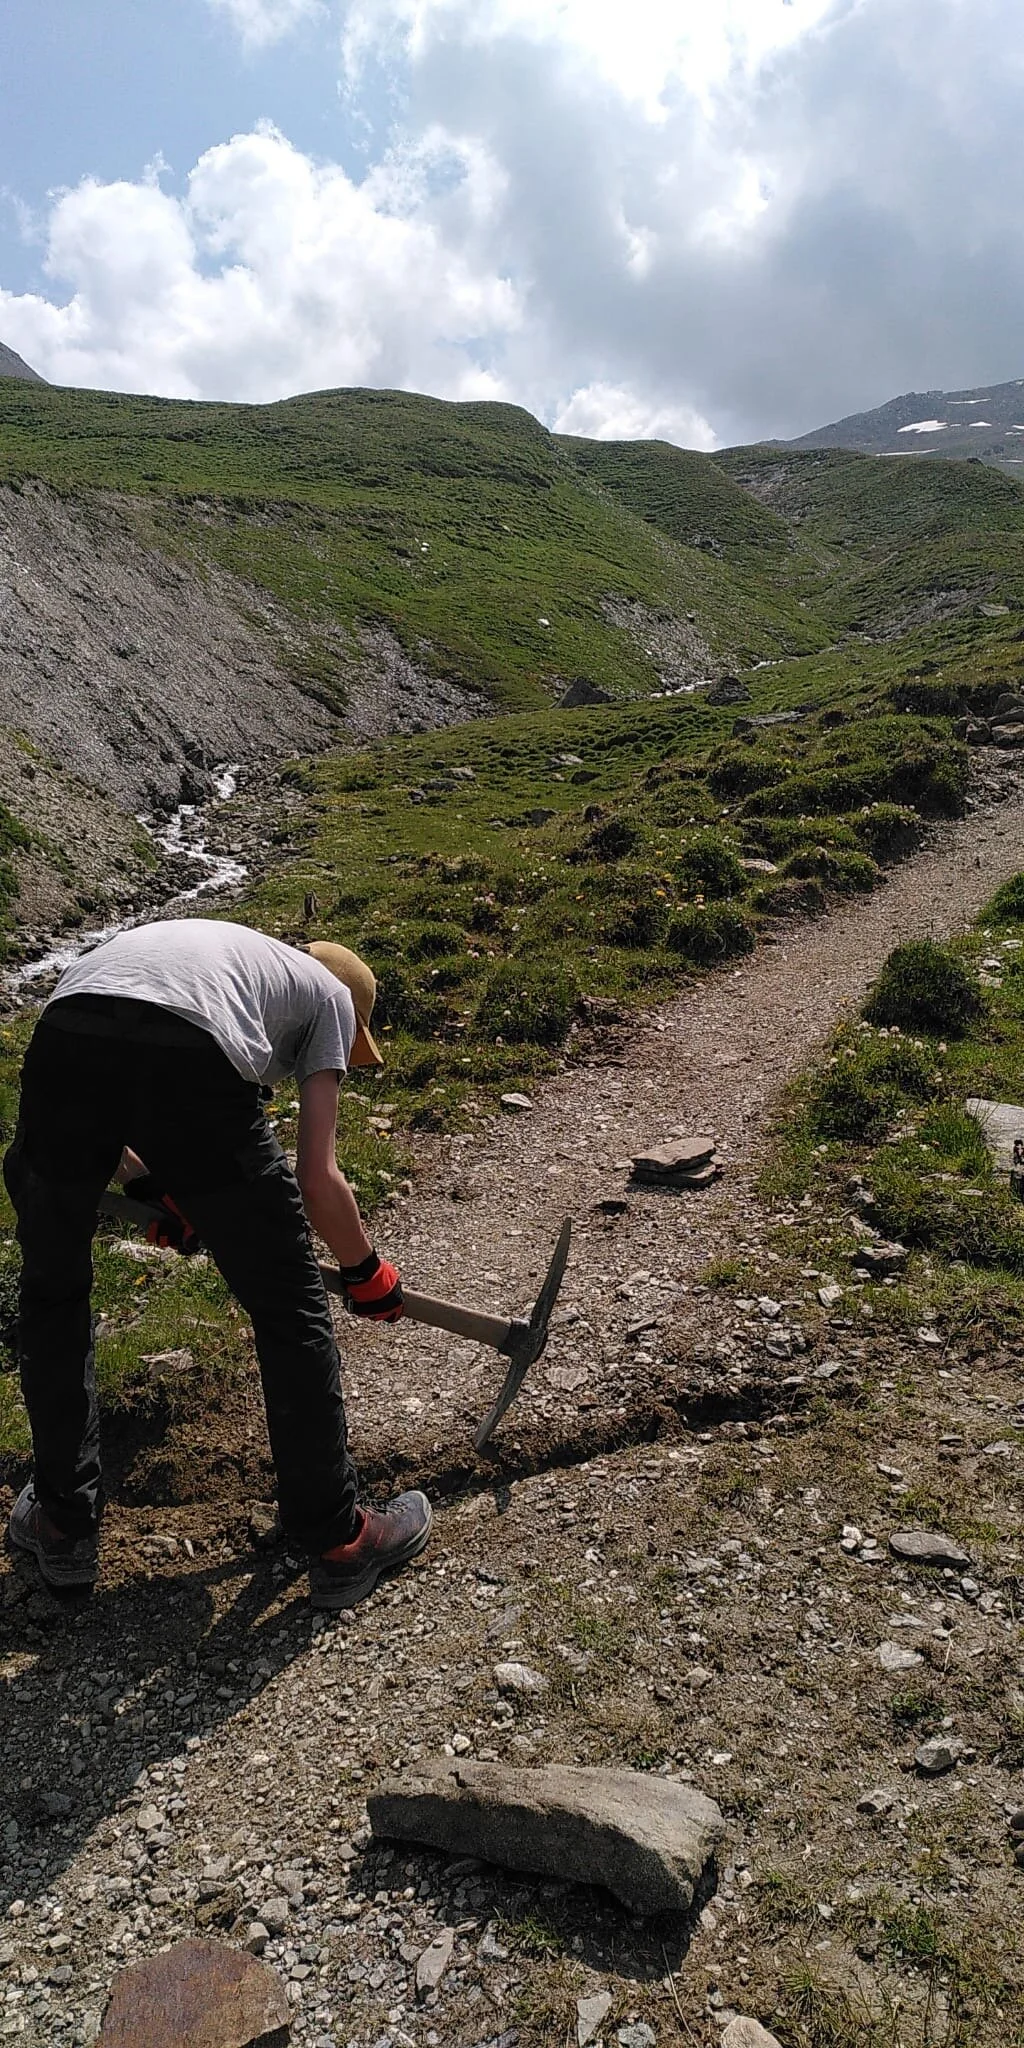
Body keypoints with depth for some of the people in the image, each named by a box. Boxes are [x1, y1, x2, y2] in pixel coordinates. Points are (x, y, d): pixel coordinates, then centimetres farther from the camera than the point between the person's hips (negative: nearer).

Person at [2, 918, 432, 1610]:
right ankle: (338, 1542, 29)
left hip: (59, 1040, 5)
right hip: (190, 1066, -5)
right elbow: (318, 1183, 18)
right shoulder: (331, 993, 27)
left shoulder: (213, 946, 42)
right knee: (292, 1314, 15)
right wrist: (367, 1272, 34)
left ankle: (65, 1526, 40)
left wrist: (155, 1186, 46)